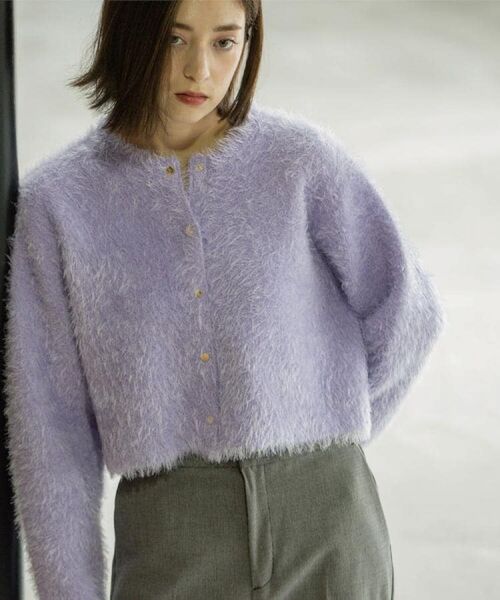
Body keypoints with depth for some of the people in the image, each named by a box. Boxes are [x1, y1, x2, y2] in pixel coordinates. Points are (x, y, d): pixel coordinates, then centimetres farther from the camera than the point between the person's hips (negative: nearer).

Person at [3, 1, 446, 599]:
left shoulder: (303, 158, -2)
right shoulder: (57, 199, -1)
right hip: (170, 543, 0)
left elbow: (404, 314, 8)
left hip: (323, 514, 0)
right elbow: (50, 422, 1)